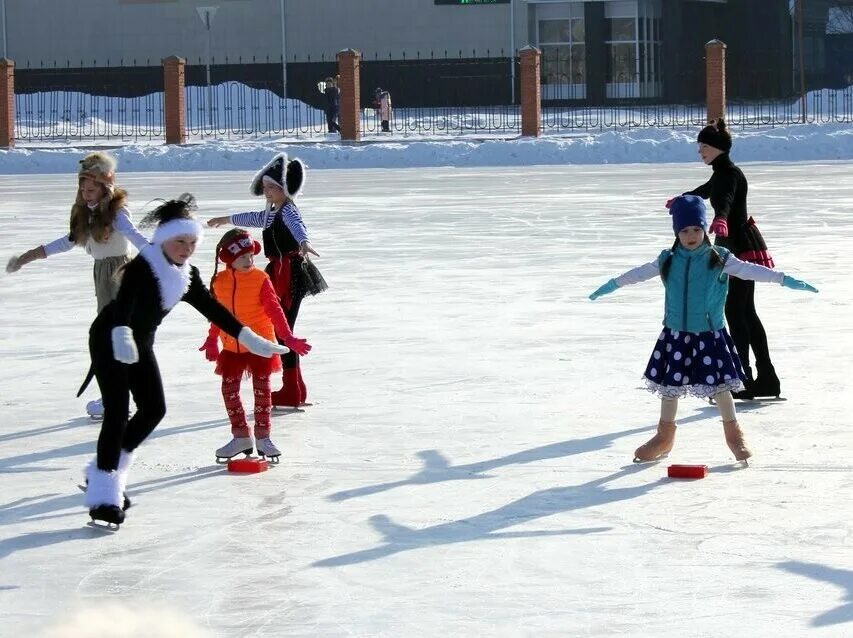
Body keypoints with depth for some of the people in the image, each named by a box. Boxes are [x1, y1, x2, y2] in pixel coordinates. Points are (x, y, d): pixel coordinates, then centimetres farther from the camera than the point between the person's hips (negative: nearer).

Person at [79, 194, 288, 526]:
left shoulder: (185, 274, -1)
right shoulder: (142, 267, -26)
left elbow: (212, 308, 5)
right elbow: (123, 301, -41)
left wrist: (249, 339, 2)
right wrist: (121, 336, -60)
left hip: (140, 343, 8)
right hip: (109, 339, -8)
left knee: (153, 409, 5)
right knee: (118, 411, -16)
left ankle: (105, 471, 19)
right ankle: (104, 493, -16)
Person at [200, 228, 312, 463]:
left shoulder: (260, 279, -10)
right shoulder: (220, 282, -1)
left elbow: (274, 310, -9)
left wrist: (288, 338, -14)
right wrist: (212, 340, 20)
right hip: (232, 346, 3)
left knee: (261, 388, 2)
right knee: (229, 390, 3)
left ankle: (263, 437, 12)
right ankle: (241, 436, 15)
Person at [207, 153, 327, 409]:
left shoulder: (288, 211, -14)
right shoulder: (271, 212, 17)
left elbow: (297, 226, -37)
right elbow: (255, 218, 39)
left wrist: (304, 242, -60)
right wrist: (226, 220, 57)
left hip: (292, 272, -10)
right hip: (278, 272, 10)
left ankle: (292, 392, -6)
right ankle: (294, 390, 18)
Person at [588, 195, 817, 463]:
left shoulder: (719, 259, -4)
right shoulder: (668, 261, 3)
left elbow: (749, 270, -7)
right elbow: (640, 273, 17)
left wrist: (784, 279, -14)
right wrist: (613, 285, 27)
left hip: (710, 335, -3)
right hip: (675, 334, 3)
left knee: (719, 384, -2)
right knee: (670, 385, 10)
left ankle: (734, 434, 16)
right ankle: (664, 437, 25)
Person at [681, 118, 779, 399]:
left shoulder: (731, 174, -15)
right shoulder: (721, 174, 16)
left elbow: (726, 200, -38)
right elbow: (705, 191, 40)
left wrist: (720, 220, -59)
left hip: (742, 246, -10)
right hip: (734, 247, 10)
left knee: (735, 309, -11)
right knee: (746, 311, 11)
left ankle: (743, 377, -13)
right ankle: (766, 378, 13)